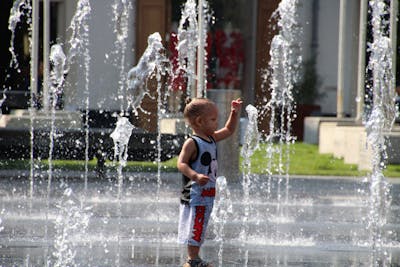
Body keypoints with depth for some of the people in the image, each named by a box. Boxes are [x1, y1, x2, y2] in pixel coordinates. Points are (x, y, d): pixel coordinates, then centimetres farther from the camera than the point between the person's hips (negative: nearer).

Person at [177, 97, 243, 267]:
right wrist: (195, 176, -37)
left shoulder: (211, 139, 11)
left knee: (199, 229, 14)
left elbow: (228, 130, 26)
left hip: (208, 193, 9)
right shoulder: (192, 143, -16)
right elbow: (181, 163, -23)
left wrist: (235, 113, 16)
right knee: (194, 228, -5)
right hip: (195, 194, -9)